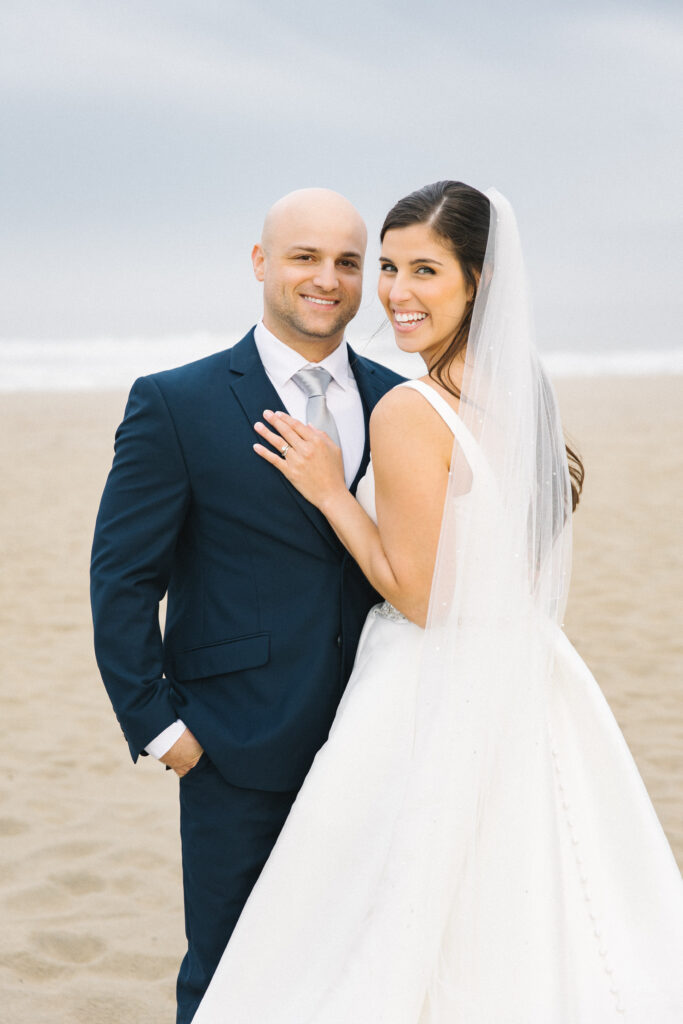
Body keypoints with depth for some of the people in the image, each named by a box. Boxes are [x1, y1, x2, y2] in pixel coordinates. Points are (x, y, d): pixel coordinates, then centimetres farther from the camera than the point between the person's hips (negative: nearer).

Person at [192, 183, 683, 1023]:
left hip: (436, 697, -8)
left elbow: (418, 596, -17)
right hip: (525, 681, 8)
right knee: (526, 942, 18)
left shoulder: (407, 413, -20)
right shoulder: (524, 389, 6)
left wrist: (330, 491, -11)